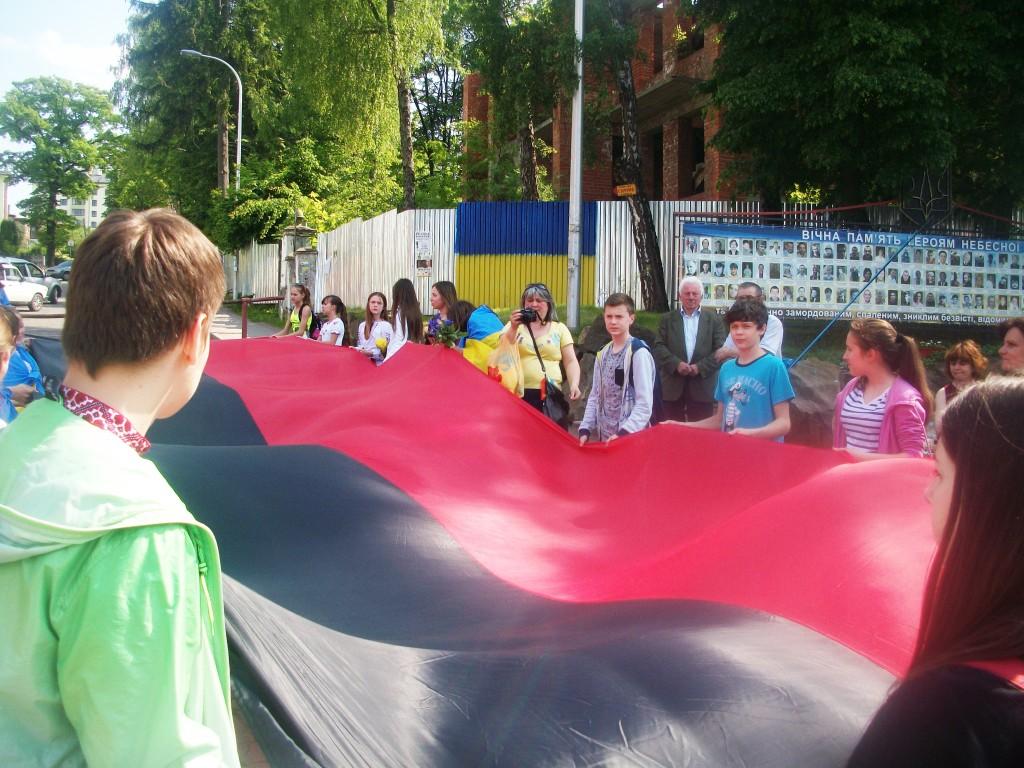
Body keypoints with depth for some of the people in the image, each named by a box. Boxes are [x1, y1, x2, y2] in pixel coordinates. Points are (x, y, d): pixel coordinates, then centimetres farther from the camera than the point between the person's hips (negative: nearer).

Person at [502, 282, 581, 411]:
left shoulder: (559, 329, 14)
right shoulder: (514, 325, 14)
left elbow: (571, 361, 11)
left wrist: (574, 384, -5)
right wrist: (513, 328, -11)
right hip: (518, 394, 0)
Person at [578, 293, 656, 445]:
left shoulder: (639, 352, -11)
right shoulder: (602, 354, 11)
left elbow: (645, 403, -16)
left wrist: (624, 433, -24)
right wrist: (585, 429, 4)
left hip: (631, 437, -7)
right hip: (603, 437, 7)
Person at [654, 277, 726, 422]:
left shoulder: (714, 319, 7)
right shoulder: (667, 319, 11)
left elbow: (721, 350, 0)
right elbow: (659, 347, 2)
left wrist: (700, 367, -12)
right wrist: (676, 364, -14)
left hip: (702, 387, -1)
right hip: (673, 386, 1)